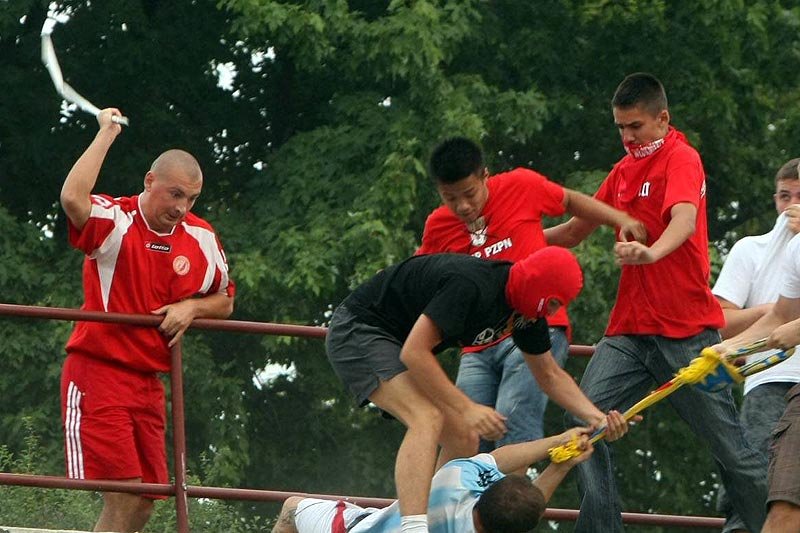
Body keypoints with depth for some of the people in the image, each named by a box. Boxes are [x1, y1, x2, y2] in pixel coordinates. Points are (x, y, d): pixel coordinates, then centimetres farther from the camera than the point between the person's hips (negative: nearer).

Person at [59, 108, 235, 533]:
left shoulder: (201, 238, 8)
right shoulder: (115, 222, -10)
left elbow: (225, 301, 22)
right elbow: (72, 198, -33)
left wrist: (191, 307, -1)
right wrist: (107, 132, -23)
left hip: (149, 382, 7)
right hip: (98, 374, -7)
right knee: (124, 495, -19)